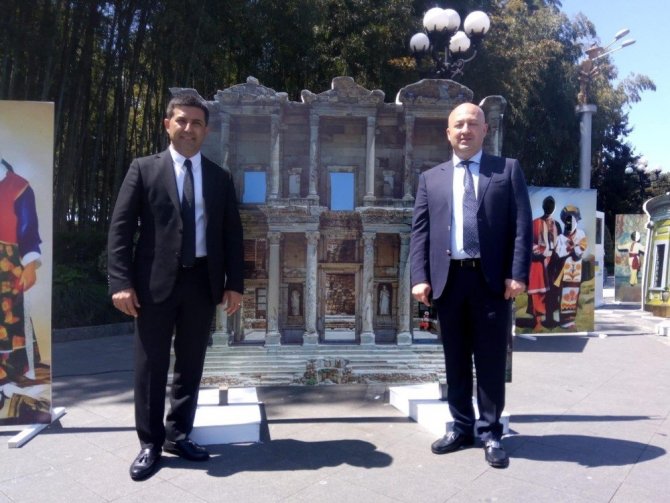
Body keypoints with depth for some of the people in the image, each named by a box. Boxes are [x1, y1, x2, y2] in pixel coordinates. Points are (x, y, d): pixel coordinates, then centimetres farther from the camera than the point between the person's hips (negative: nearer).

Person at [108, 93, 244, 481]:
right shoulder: (144, 170, 4)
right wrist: (121, 281, -10)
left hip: (202, 282, 3)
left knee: (191, 365, 10)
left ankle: (178, 435, 26)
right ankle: (150, 444, 20)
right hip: (155, 282, -2)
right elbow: (120, 227, -1)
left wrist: (234, 283, 1)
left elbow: (232, 234, 9)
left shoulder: (221, 178, 11)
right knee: (151, 366, 5)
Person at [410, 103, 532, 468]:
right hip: (448, 279, 2)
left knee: (490, 360, 5)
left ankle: (490, 433, 19)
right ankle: (461, 428, 25)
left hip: (492, 278, -2)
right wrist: (420, 278, -5)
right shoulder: (431, 178, 13)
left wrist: (518, 274, -10)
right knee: (455, 359, 11)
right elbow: (420, 232, 6)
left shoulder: (508, 170, 8)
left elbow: (522, 226, 0)